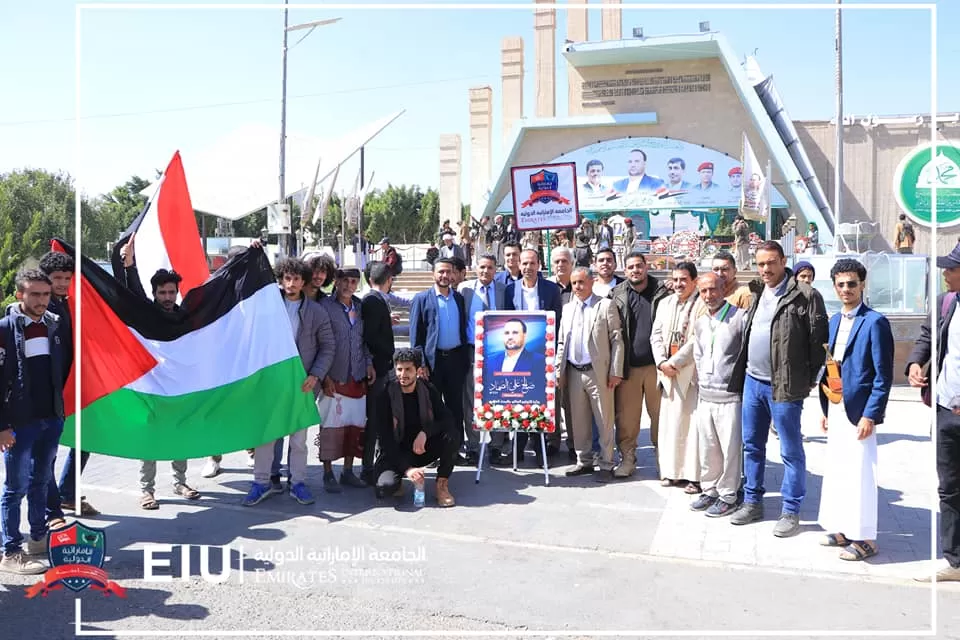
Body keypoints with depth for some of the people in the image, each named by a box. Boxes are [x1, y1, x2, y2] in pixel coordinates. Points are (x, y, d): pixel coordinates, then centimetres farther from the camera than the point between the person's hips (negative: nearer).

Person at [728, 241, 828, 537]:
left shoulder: (805, 295, -11)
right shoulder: (757, 294, 12)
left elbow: (818, 339, -11)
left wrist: (810, 379, -9)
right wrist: (742, 373, 12)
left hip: (784, 386, -7)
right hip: (752, 381, 7)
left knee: (791, 452, 4)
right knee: (752, 445, 15)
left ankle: (791, 512, 15)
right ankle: (752, 502, 28)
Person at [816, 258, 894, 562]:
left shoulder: (874, 322, -10)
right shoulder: (834, 321, 12)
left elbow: (883, 375, -12)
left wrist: (870, 416, -16)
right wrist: (824, 408, 12)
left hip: (858, 411, -7)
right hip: (835, 410, 7)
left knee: (859, 473, -1)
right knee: (836, 471, 14)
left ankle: (864, 538, 12)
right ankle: (843, 529, 27)